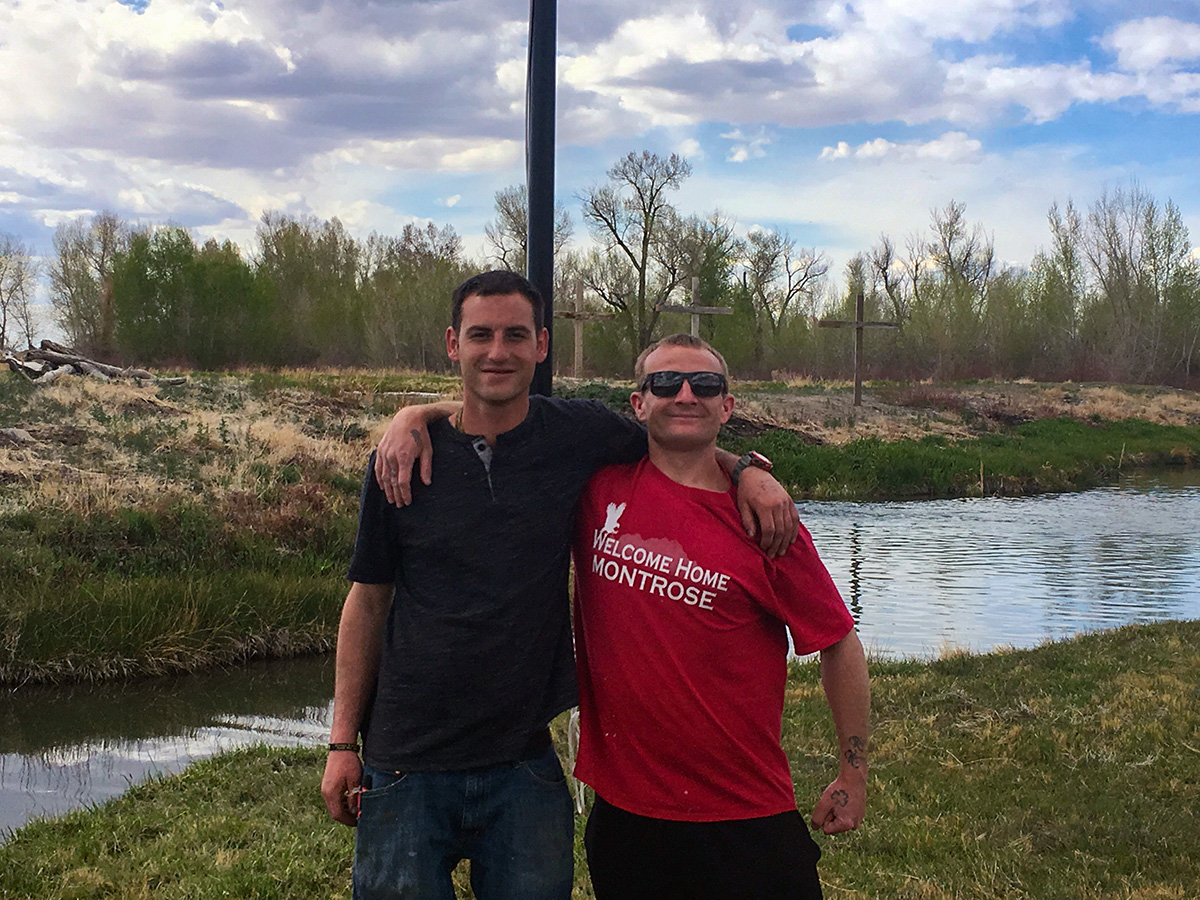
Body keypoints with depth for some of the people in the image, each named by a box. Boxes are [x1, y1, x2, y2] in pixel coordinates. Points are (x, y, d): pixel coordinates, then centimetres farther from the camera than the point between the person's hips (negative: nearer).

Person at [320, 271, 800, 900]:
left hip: (523, 770, 1)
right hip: (405, 768, -1)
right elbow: (369, 600, 4)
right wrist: (343, 742, 2)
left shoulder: (579, 436, -2)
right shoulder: (404, 460, -2)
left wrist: (750, 471, -3)